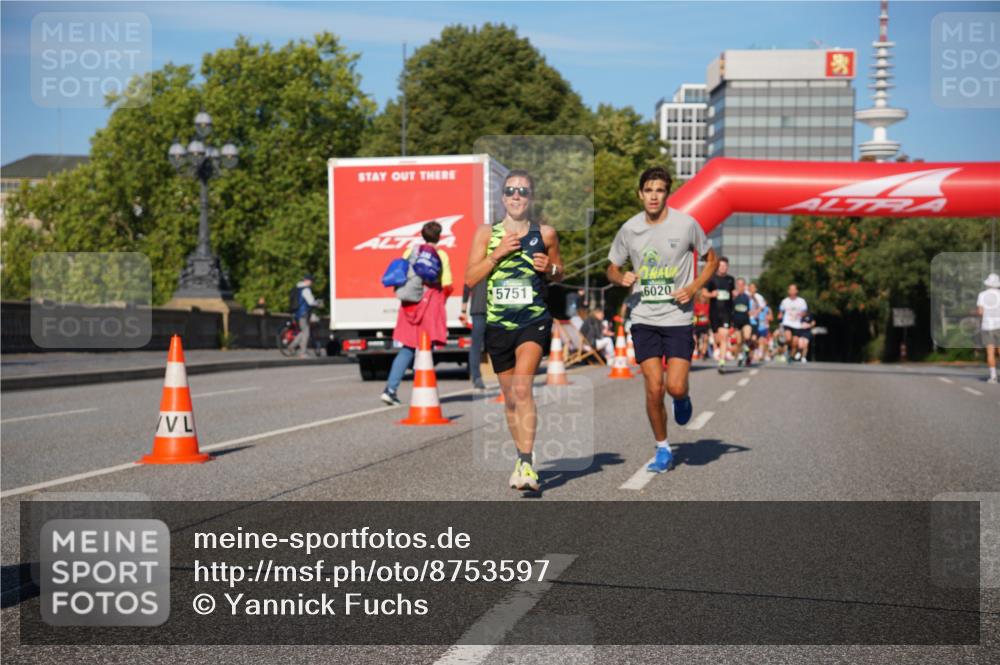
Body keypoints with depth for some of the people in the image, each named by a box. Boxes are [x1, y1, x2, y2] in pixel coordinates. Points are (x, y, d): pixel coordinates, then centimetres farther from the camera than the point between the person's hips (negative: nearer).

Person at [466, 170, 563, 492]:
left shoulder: (545, 233, 4)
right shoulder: (486, 233, 4)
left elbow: (559, 273, 17)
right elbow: (470, 278, 0)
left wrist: (550, 268, -5)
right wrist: (498, 253, -12)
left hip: (534, 321, -2)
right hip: (498, 323, 2)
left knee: (522, 388, -20)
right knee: (510, 398, 12)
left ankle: (527, 462, -20)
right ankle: (522, 457, 28)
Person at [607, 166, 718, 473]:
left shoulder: (686, 224, -5)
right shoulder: (629, 229, 1)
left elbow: (712, 260, 8)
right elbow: (611, 269, 13)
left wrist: (693, 288, -8)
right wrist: (621, 278, -11)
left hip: (678, 318, -2)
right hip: (644, 320, 2)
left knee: (675, 387, -11)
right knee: (654, 389, -2)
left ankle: (683, 399, 27)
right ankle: (663, 450, 17)